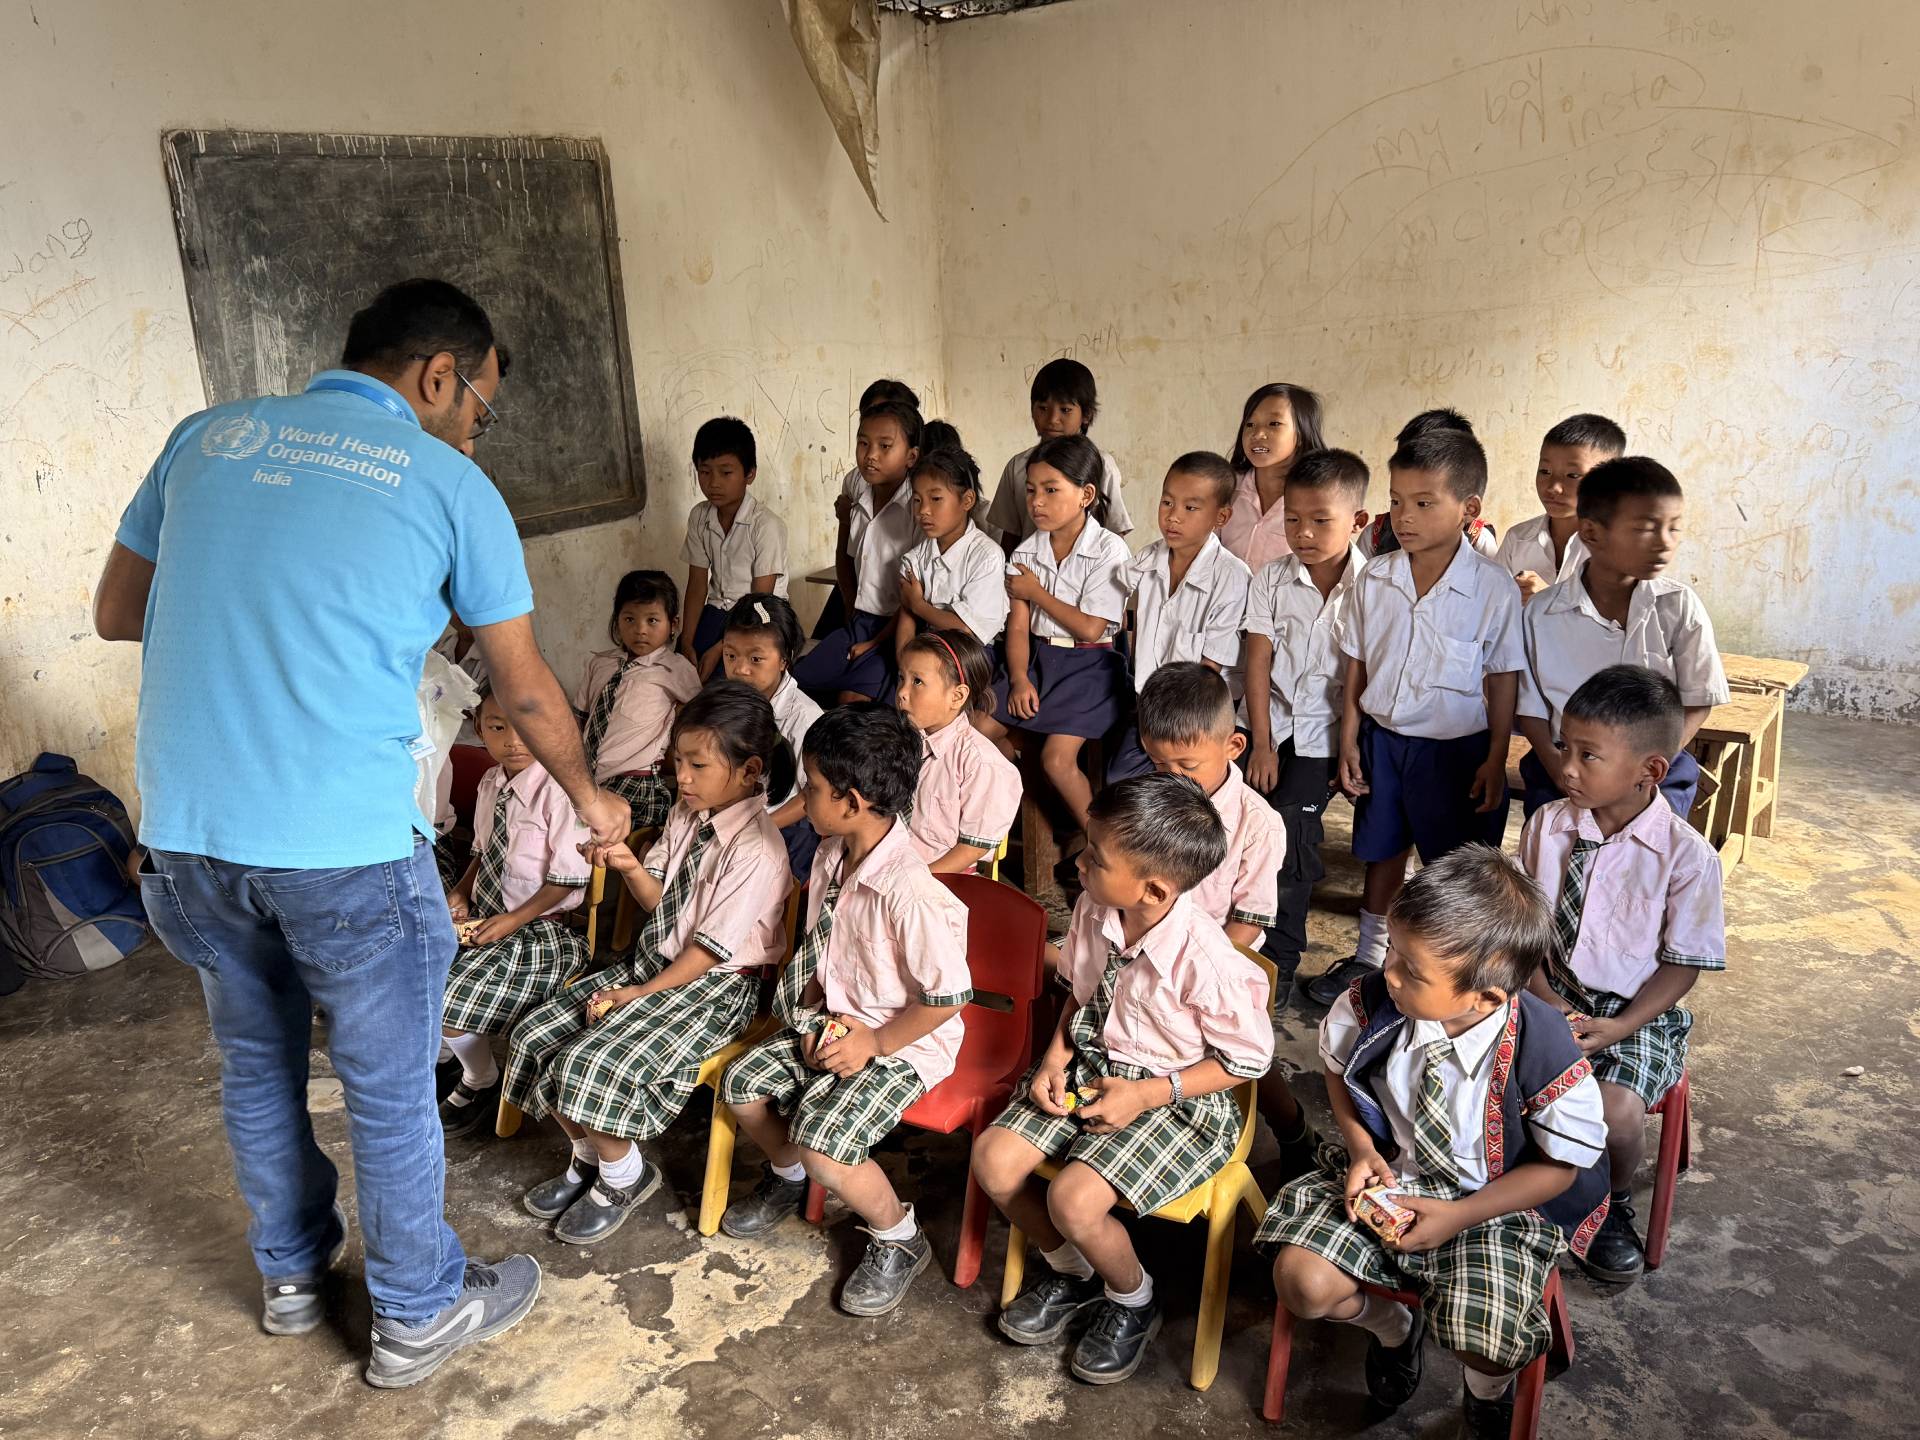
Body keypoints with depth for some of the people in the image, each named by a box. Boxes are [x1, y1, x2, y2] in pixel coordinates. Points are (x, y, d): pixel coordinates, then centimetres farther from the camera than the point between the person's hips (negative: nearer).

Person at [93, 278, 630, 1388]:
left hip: (185, 830, 5)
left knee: (257, 1059, 24)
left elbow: (116, 613, 18)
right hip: (346, 845, -5)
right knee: (390, 1085, 13)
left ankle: (293, 1272, 46)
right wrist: (590, 798, 22)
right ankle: (419, 1314, 32)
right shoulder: (449, 484, -2)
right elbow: (526, 691, 6)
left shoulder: (207, 437, 10)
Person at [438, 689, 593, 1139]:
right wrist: (461, 892, 2)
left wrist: (512, 922, -19)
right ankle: (462, 1053, 25)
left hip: (540, 926, -8)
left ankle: (481, 1084, 13)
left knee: (450, 1000, -17)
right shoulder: (491, 784, 3)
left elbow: (568, 879, -19)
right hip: (483, 913, 8)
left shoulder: (557, 791, -21)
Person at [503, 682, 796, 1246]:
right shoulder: (687, 813, 2)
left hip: (714, 986, -9)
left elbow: (712, 947, -19)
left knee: (592, 1065, -23)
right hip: (653, 958, 9)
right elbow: (658, 901, 9)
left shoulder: (757, 850, -22)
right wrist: (631, 866, -12)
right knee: (532, 1038, 0)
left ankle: (624, 1174, 6)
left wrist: (638, 994, -15)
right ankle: (588, 1155, 20)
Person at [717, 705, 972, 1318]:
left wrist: (875, 1043, -18)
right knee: (741, 1086, 2)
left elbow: (947, 997, -26)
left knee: (822, 1146, -21)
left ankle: (900, 1238, 7)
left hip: (905, 1042, -9)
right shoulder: (831, 857, -3)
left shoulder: (909, 892, -31)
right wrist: (817, 1015, -1)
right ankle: (786, 1177, 32)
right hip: (836, 1021, 9)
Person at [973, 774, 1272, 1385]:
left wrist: (1148, 1095, -19)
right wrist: (1055, 1058, -5)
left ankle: (1133, 1299, 12)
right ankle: (1073, 1270, 19)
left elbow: (1248, 1059, -15)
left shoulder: (1206, 961, -29)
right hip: (1090, 1066, 7)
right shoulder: (1094, 911, -11)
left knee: (1073, 1198, -23)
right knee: (993, 1159, -9)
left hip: (1175, 1096, -6)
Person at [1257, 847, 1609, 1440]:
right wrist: (1360, 1147, -9)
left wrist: (1459, 1217, -17)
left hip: (1493, 1202, -2)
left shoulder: (1543, 1052, -27)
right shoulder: (1372, 1002, -19)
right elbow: (1337, 1063, 5)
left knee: (1490, 1339, -23)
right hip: (1386, 1175, 3)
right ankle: (1392, 1325, 21)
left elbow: (1562, 1164, -11)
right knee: (1302, 1282, -15)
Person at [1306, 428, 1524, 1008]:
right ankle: (1370, 957, 36)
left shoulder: (1493, 587, -13)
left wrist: (1495, 759, -7)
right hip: (1382, 736, 4)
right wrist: (1350, 741, 4)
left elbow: (1503, 680, -7)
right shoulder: (1375, 578, -3)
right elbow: (1357, 666, 4)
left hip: (1457, 746, -3)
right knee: (1382, 851, 18)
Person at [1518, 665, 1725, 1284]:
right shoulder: (1547, 826, -3)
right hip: (1551, 999, 3)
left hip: (1639, 1011, -3)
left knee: (1618, 1111, -26)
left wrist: (1616, 1029, -18)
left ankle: (1614, 1205, 9)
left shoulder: (1687, 856, -13)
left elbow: (1683, 965, -7)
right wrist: (1548, 1002, -12)